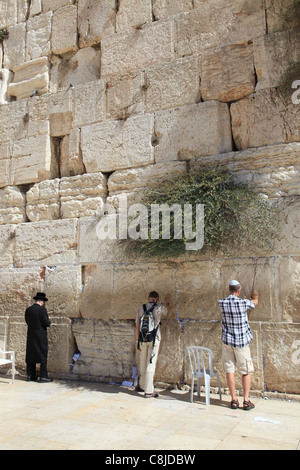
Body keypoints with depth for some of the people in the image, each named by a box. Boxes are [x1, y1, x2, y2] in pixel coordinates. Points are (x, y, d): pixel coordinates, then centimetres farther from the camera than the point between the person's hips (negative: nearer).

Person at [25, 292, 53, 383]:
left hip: (31, 335, 6)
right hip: (41, 336, -6)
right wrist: (48, 322, 6)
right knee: (43, 355, 2)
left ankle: (30, 375, 18)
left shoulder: (28, 310, 4)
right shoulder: (42, 309, -14)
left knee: (31, 354, 13)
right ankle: (43, 376, 3)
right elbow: (47, 323, -15)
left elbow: (27, 321, 12)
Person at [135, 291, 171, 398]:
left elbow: (137, 326, 6)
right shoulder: (159, 307, -4)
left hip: (142, 340, 4)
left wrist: (137, 341, 13)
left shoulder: (141, 309, 5)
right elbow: (167, 310, 21)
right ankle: (148, 391, -1)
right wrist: (168, 302, 41)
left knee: (142, 363, 15)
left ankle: (142, 386, 30)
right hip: (154, 339, -4)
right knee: (151, 364, -2)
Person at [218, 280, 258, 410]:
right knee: (246, 371, 9)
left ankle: (234, 400, 11)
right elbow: (255, 302, 9)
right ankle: (246, 400, 9)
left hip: (227, 341, 2)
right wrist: (255, 296, 34)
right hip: (241, 341, -2)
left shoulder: (222, 303, -5)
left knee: (229, 370, 7)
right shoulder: (243, 303, -13)